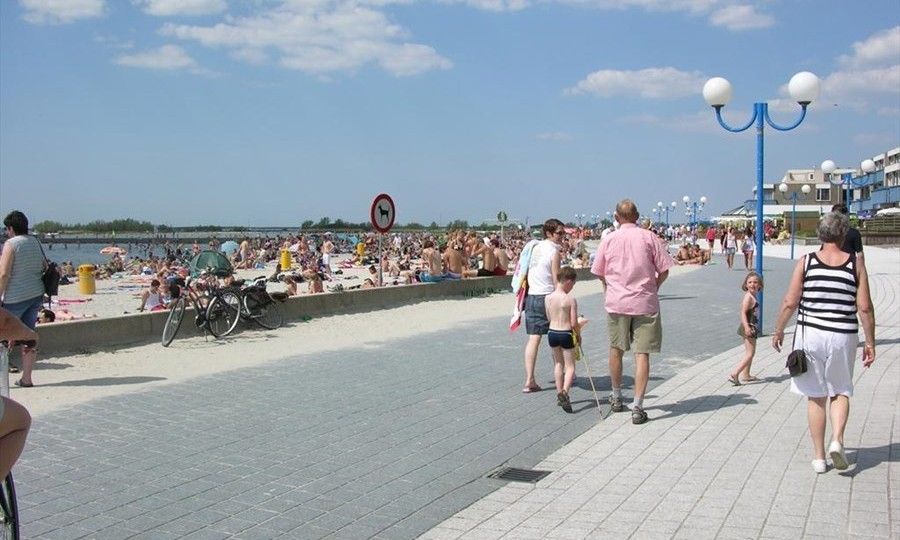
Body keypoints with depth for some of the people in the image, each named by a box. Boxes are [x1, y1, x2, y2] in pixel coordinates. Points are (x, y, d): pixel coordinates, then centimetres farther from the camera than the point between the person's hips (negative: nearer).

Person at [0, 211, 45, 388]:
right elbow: (45, 267, 15)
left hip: (16, 297, -6)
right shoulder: (35, 242, 10)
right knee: (29, 337, 9)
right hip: (36, 294, 7)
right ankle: (26, 378, 13)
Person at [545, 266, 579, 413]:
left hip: (552, 333, 4)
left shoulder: (548, 298, -3)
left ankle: (560, 394, 24)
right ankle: (564, 391, -16)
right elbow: (574, 323, -14)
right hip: (566, 334, -4)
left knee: (558, 364, 21)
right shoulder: (571, 299, -15)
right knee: (570, 366, 6)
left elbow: (549, 318, 7)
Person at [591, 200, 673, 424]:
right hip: (645, 304, -1)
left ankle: (616, 398, 32)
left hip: (617, 303, 2)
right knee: (642, 354, 0)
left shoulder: (608, 240, 1)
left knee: (616, 349, 17)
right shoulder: (649, 237, -3)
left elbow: (600, 274, 6)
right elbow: (664, 271, -3)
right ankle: (637, 407, -2)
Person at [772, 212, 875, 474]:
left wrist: (778, 331, 8)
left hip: (811, 334, 0)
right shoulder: (855, 264, -1)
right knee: (841, 392, 19)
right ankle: (837, 440, -2)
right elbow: (865, 308, -3)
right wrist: (870, 343, 6)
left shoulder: (806, 262, -3)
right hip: (843, 337, 0)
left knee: (815, 396, 10)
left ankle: (819, 457, 15)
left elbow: (790, 302, -5)